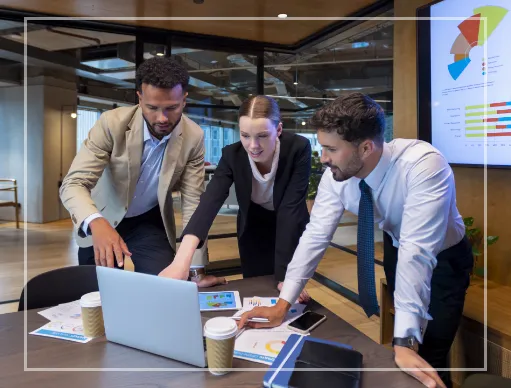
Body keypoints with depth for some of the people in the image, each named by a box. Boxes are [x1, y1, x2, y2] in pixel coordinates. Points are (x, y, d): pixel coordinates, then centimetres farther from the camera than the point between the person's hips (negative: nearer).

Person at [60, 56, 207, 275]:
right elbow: (73, 184, -28)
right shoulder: (111, 123, -25)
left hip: (151, 222, 1)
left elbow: (193, 202, -16)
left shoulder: (194, 137, -19)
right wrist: (97, 223, -51)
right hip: (101, 223, 0)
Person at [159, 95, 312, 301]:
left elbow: (291, 207, -32)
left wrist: (285, 275, -35)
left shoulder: (299, 149, -30)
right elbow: (210, 201, -37)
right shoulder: (232, 155, -24)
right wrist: (182, 260, -51)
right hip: (253, 226, 1)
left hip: (292, 227, -1)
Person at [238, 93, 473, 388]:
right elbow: (316, 235, -21)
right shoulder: (336, 175, -23)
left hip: (441, 257, -4)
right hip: (396, 249, 5)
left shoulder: (423, 166, -38)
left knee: (426, 359, -5)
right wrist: (283, 304, -26)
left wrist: (405, 342, -45)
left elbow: (417, 252, -43)